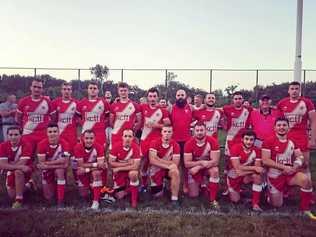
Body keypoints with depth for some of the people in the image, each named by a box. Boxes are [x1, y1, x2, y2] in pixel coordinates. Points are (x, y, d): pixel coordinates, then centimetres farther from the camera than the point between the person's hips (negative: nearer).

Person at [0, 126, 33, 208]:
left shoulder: (26, 146, -23)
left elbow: (22, 164, -28)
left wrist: (9, 165, -16)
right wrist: (19, 166, -34)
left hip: (26, 171, -4)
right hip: (11, 171, 4)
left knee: (18, 172, -38)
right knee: (12, 196, -1)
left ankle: (19, 200, -25)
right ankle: (25, 186, 31)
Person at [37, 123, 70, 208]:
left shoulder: (64, 144, -19)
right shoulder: (42, 144, -17)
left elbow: (65, 163, -25)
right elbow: (42, 164, -20)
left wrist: (47, 163, -25)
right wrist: (58, 162, -30)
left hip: (60, 170, -1)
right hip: (47, 171, 1)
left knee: (60, 171, -37)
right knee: (49, 198, 0)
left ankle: (61, 201, -26)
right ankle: (52, 186, 39)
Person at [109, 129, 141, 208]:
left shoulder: (136, 147, -20)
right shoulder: (116, 146, -17)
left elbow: (135, 166, -22)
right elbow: (111, 163, -14)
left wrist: (118, 168, -21)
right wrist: (127, 163, -21)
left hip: (130, 170, -1)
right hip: (119, 172, 1)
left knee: (133, 173, -36)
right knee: (118, 196, -7)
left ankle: (134, 199, -21)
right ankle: (127, 189, 28)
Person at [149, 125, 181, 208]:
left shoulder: (175, 145, -12)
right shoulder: (154, 143, -15)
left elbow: (175, 164, -17)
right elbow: (152, 160, -24)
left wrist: (159, 160, -20)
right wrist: (168, 164, -27)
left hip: (169, 169, 0)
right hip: (156, 169, 0)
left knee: (175, 172, -34)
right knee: (157, 195, 1)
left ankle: (174, 199, -22)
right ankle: (160, 186, 37)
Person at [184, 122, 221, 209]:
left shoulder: (212, 141, -19)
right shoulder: (189, 143, -17)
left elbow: (215, 161, -22)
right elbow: (186, 163, -18)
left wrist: (198, 166, -30)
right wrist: (201, 162, -32)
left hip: (208, 167, 0)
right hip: (194, 170, 0)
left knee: (215, 171, -35)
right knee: (193, 195, -8)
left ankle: (212, 200, -20)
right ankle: (200, 184, 28)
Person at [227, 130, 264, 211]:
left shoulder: (256, 150, -11)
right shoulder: (235, 148, -23)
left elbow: (258, 167, -17)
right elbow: (237, 167, -28)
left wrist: (245, 172, -33)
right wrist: (254, 168, -32)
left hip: (249, 174, 2)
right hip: (234, 175, -2)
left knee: (258, 176, -30)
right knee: (235, 200, 0)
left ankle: (255, 204, -19)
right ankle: (230, 189, 35)